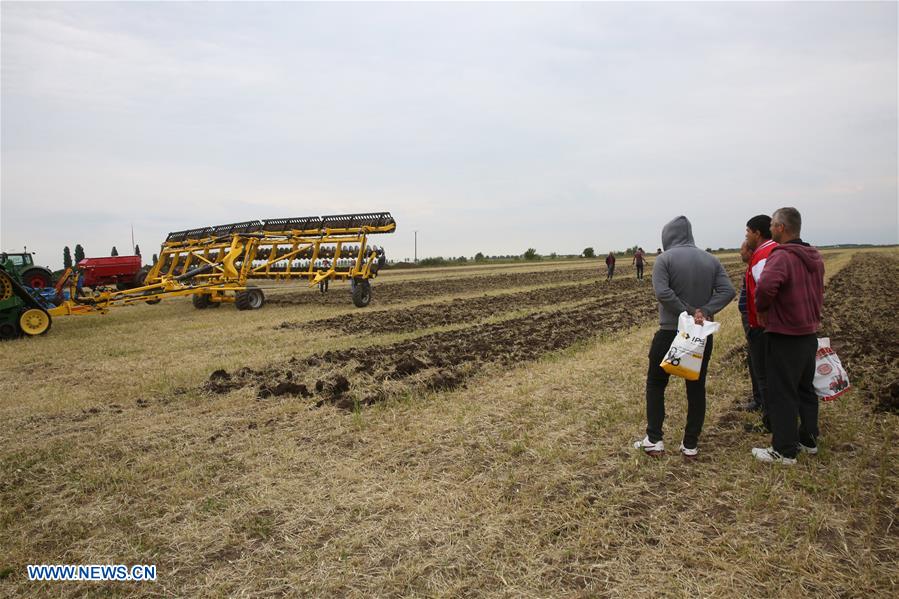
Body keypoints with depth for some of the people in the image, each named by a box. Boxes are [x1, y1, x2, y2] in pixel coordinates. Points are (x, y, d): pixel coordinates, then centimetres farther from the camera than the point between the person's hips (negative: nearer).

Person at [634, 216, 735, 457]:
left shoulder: (665, 259, -8)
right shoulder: (711, 259, 6)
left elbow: (662, 292, -22)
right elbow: (727, 290, -5)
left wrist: (688, 313, -17)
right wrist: (704, 311, -14)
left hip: (670, 332, -4)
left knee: (656, 384, 9)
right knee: (697, 388, 11)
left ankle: (654, 440, 7)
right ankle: (690, 445, 16)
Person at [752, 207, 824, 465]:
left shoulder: (782, 256, -22)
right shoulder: (815, 257, 9)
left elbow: (766, 285, -38)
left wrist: (762, 308, -21)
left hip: (784, 337, -9)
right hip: (810, 333, 9)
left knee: (782, 393, 1)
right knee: (805, 388, 20)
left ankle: (784, 451, 9)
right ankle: (809, 440, 32)